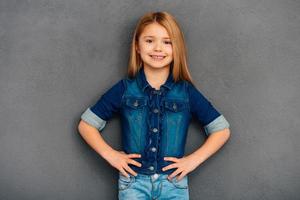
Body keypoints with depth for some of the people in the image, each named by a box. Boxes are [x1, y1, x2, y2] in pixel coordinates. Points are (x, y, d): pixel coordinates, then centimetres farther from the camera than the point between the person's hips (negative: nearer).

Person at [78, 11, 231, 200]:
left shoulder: (187, 92, 0)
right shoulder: (124, 89, 0)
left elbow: (222, 129, 7)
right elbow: (86, 124, 6)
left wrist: (194, 159, -3)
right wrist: (110, 154, -5)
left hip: (174, 182, 1)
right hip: (133, 181, 0)